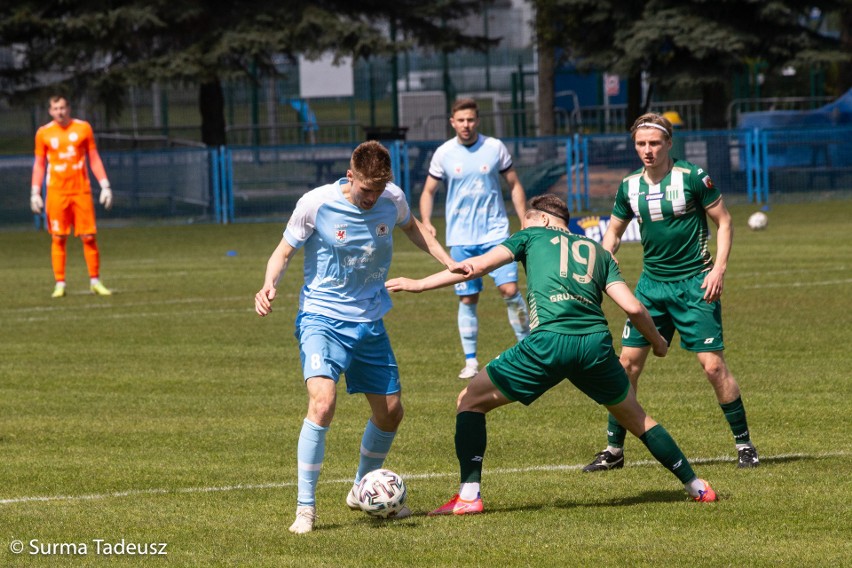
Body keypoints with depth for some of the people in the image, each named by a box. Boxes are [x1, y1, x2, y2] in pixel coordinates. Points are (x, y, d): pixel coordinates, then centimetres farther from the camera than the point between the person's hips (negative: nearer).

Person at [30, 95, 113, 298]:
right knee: (58, 238, -2)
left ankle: (95, 281, 7)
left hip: (81, 190, 0)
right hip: (56, 193, 0)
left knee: (89, 236, -3)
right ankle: (60, 284, 3)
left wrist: (105, 186, 2)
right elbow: (39, 164, 8)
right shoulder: (43, 133, 4)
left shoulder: (83, 128, 5)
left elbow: (94, 158, 8)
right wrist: (35, 193, 0)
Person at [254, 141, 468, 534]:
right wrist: (270, 285, -25)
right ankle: (305, 506, -18)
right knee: (323, 400, -27)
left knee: (390, 412, 12)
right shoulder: (316, 204, -16)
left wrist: (449, 262, 10)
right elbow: (284, 252, -5)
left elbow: (412, 227, 20)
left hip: (370, 321, 5)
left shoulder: (392, 200, -4)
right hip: (322, 317, -5)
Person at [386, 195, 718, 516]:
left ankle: (468, 496, -2)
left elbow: (481, 264, 8)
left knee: (471, 400, 10)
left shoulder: (533, 236, 20)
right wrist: (657, 341, 34)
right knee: (634, 416, 27)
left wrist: (418, 285, 10)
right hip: (596, 343, 4)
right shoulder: (598, 252, 27)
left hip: (548, 342, -4)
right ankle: (696, 486, 29)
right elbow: (632, 307, 15)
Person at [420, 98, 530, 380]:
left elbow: (514, 185, 8)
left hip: (495, 232, -1)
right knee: (467, 299, 2)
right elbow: (428, 191, 10)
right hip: (461, 237, 1)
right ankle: (471, 361, 12)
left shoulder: (494, 147, -1)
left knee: (510, 289, -13)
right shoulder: (444, 153, 0)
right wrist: (426, 222, -6)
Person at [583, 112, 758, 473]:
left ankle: (744, 444, 5)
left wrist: (719, 268, -13)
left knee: (713, 364, -9)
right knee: (628, 362, 0)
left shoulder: (692, 177, -10)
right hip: (651, 283, 5)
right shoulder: (630, 186, 4)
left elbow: (723, 221, -3)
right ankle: (614, 450, 10)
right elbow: (614, 230, 18)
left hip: (694, 283, -5)